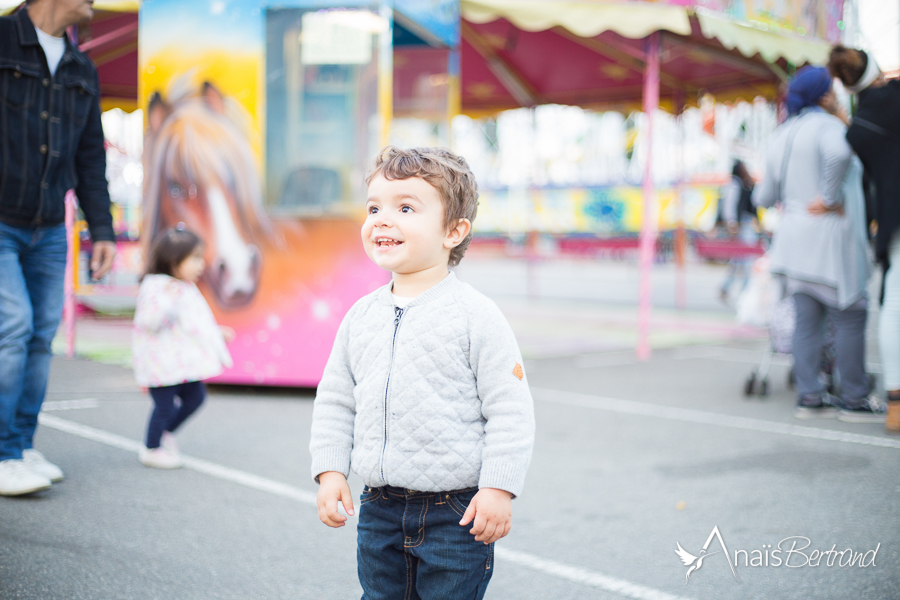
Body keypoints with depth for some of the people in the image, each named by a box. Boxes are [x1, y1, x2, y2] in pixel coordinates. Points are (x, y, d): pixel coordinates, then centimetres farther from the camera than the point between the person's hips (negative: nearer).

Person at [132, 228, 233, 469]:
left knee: (195, 396, 12)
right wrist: (169, 298, -38)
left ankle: (165, 432, 31)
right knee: (165, 405, -1)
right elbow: (150, 322, -28)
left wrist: (217, 332, 26)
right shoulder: (155, 286, -17)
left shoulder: (186, 289, 14)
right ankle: (151, 449, 19)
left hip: (183, 361, 9)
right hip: (162, 363, -9)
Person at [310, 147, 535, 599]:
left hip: (455, 513, -5)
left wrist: (499, 488, -15)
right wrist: (330, 470, 6)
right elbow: (335, 399, 14)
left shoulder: (475, 316, -12)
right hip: (379, 510, 5)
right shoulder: (361, 316, 5)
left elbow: (510, 408, -11)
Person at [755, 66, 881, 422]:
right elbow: (839, 153, -33)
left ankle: (809, 396, 8)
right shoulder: (826, 124, -8)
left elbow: (766, 196, 16)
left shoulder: (782, 135, 15)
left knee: (808, 320, 8)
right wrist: (831, 198, -20)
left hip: (794, 233, 8)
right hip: (830, 235, -7)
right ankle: (854, 399, 4)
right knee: (850, 318, 0)